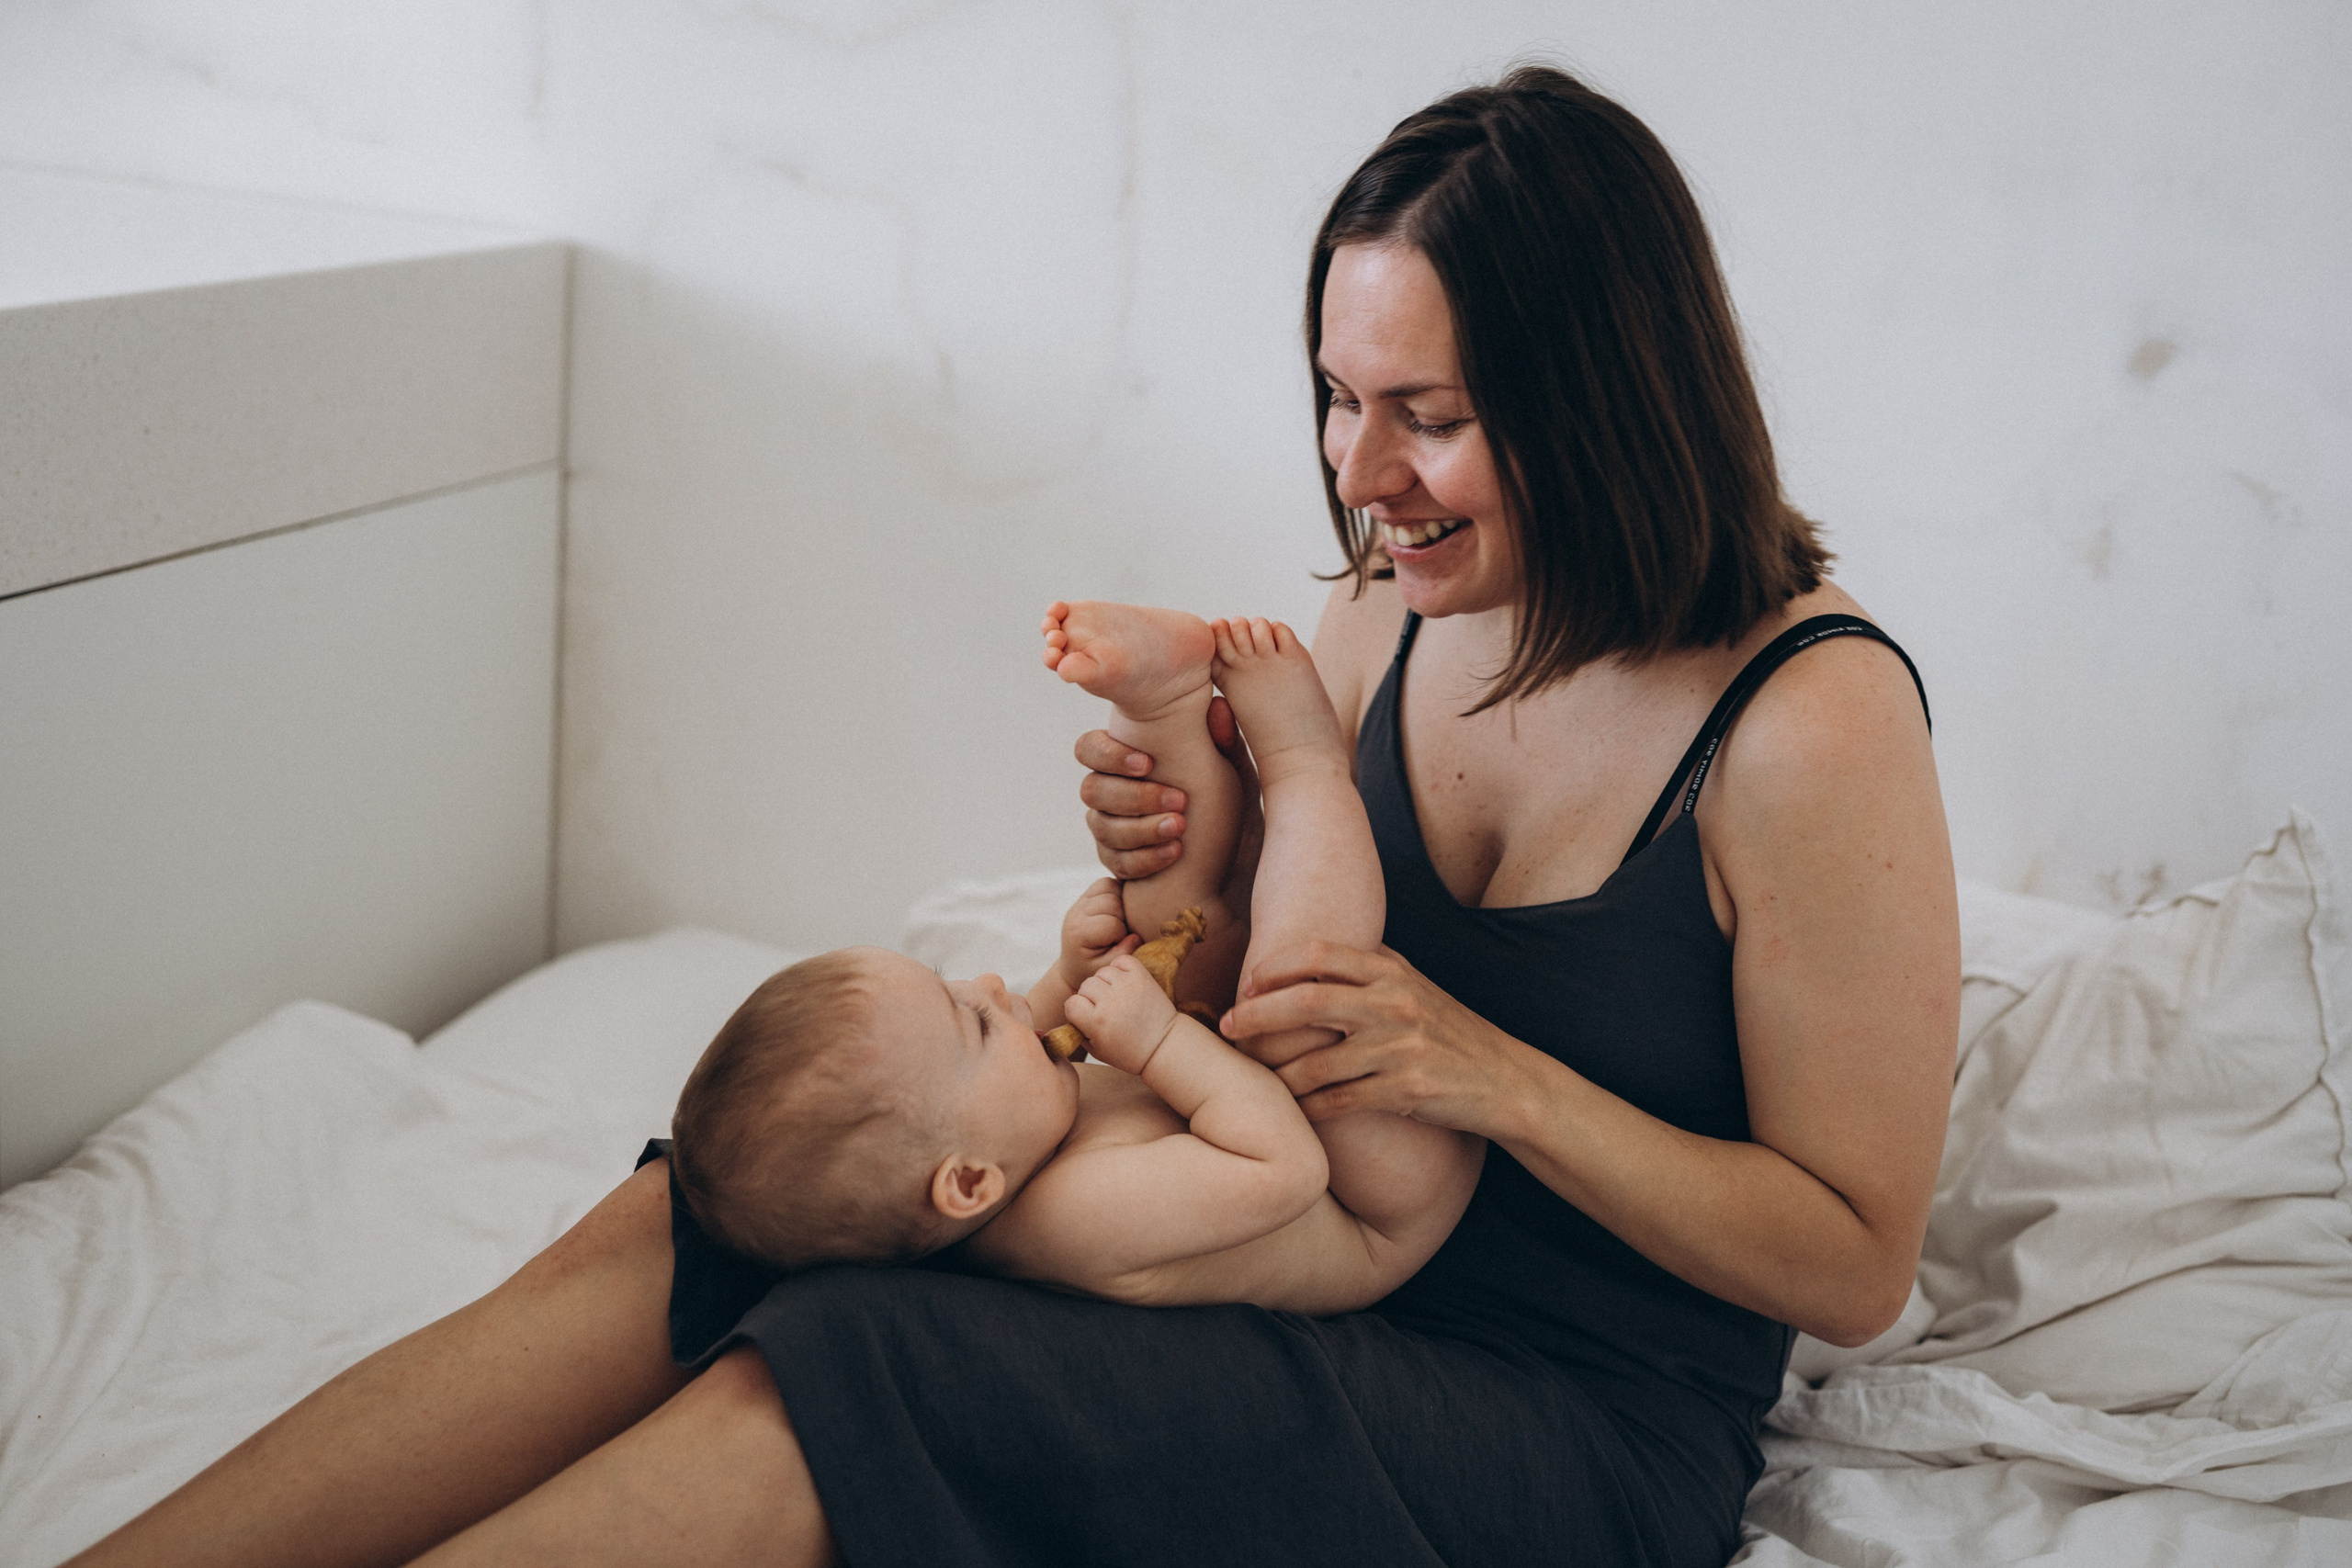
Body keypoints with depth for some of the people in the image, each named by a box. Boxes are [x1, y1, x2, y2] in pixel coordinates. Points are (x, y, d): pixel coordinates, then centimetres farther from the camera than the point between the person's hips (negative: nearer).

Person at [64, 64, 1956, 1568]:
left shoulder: (1814, 724, -18)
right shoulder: (1391, 612, 1)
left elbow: (1855, 1263, -12)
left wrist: (1500, 1078, -24)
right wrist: (1181, 861, -10)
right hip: (1316, 1268, 6)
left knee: (822, 1394, -27)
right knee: (679, 1232, -13)